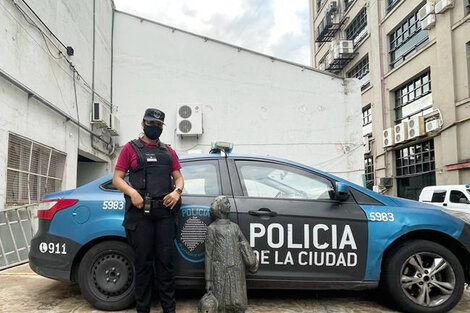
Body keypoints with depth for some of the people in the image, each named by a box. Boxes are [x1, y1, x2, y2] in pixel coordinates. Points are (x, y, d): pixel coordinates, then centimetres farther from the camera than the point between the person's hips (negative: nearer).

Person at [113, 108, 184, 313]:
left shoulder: (168, 151, 18)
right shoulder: (130, 148, 9)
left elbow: (178, 177, 17)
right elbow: (117, 178, 4)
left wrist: (177, 191, -6)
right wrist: (132, 192, -14)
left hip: (165, 212, 2)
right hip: (139, 212, -2)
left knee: (165, 261, 4)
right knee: (143, 262, 3)